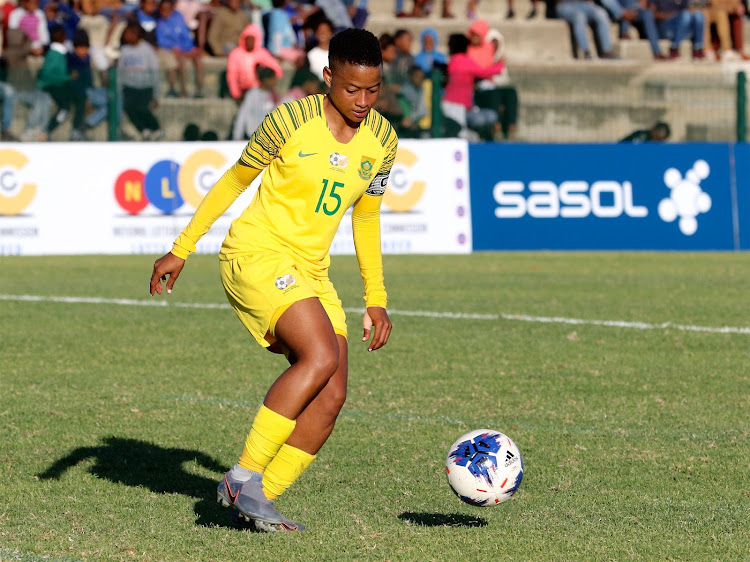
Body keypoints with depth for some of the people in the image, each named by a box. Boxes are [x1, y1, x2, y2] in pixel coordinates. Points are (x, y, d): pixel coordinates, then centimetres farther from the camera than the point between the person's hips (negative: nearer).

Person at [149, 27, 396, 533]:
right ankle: (244, 479, -20)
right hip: (255, 255, -6)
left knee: (332, 397, -8)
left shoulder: (382, 141, 3)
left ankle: (261, 498, 1)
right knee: (321, 357, -27)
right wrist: (181, 250, 3)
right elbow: (235, 179, 0)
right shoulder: (290, 121, -12)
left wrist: (376, 297, 14)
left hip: (310, 272, 6)